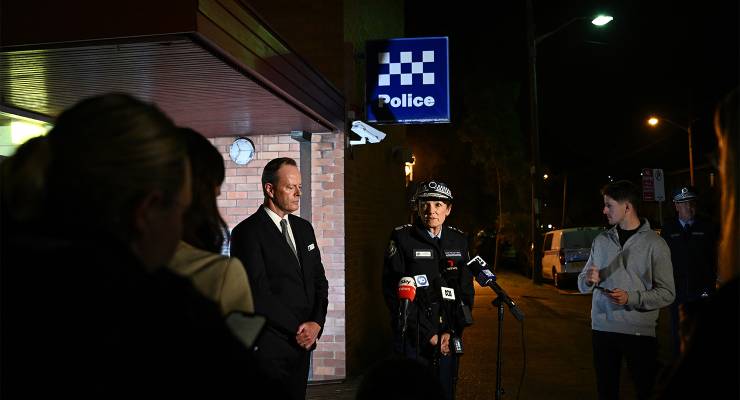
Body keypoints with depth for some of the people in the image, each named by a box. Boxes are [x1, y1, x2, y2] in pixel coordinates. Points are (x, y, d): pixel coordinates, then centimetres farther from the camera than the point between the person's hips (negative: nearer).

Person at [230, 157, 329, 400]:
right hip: (269, 344, -6)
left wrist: (316, 323, -4)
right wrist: (297, 328, -13)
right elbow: (258, 292, -17)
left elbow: (319, 279, 11)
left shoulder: (303, 228, 11)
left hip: (302, 341, 6)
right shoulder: (247, 232, -11)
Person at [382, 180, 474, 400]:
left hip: (449, 337, 4)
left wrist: (451, 332, -5)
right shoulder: (402, 238, -6)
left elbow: (466, 290, 7)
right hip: (412, 337, -4)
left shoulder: (459, 240, 7)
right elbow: (394, 292, -11)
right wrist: (428, 333, -12)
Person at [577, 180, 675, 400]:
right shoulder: (601, 240, 9)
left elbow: (667, 294, -7)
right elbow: (583, 284, 13)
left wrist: (631, 298, -19)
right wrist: (589, 280, -10)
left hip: (639, 331, -4)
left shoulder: (655, 243, -4)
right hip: (602, 328, 4)